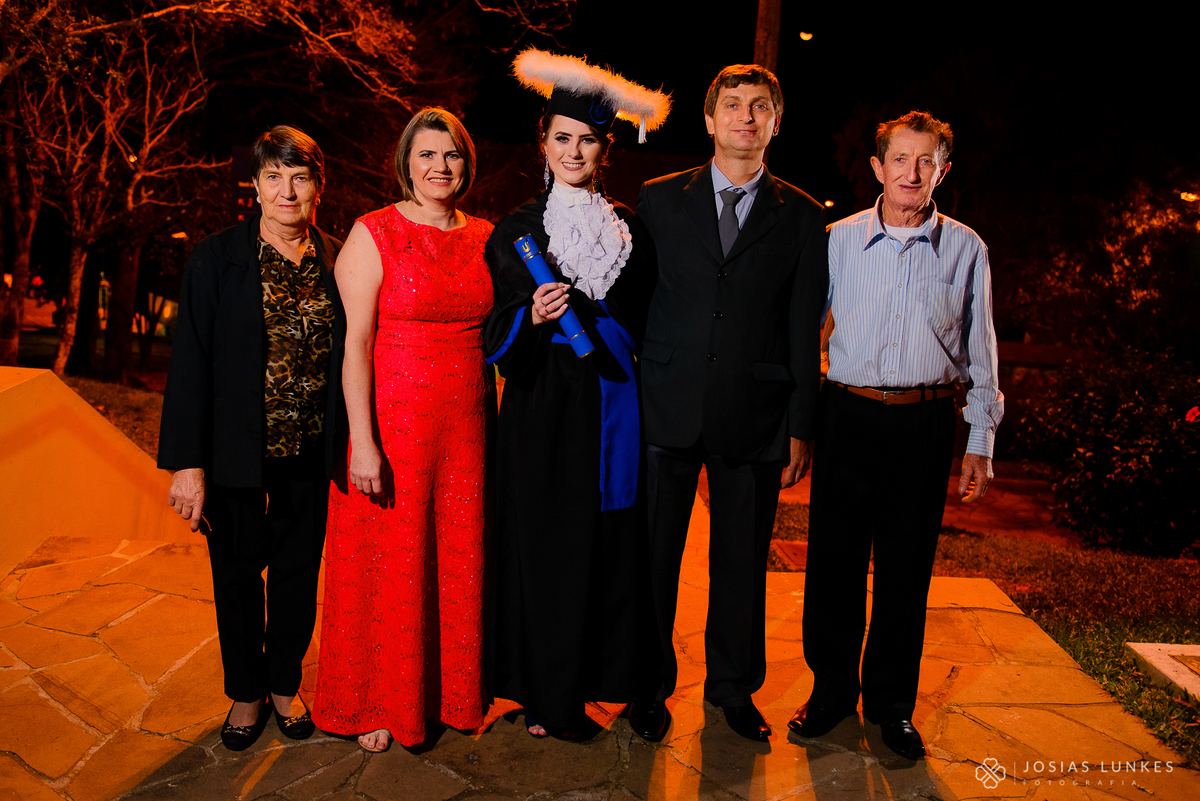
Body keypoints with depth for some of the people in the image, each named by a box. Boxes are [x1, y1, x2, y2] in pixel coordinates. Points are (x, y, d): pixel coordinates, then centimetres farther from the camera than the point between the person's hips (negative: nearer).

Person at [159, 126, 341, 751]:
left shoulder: (338, 261, 1)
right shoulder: (214, 259, -6)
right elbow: (190, 363, -7)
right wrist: (188, 463, -11)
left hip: (313, 455, 2)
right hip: (237, 453, -1)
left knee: (299, 570, 15)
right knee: (238, 573, 14)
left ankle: (284, 685, 37)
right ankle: (246, 694, 36)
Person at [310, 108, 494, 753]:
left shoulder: (484, 237, 9)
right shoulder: (374, 234, -5)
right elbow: (354, 343, -10)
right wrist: (362, 442, -16)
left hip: (467, 427, 4)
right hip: (393, 424, -4)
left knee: (459, 559, 13)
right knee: (389, 565, 7)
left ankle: (454, 691, 33)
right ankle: (378, 704, 28)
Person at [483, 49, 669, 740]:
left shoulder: (629, 231, 9)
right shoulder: (516, 232, 5)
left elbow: (633, 325, 10)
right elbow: (499, 337, 2)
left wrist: (577, 315, -8)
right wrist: (531, 317, -18)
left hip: (607, 410, 2)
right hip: (540, 410, -1)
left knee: (604, 546, 4)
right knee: (540, 546, 3)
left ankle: (586, 679, 22)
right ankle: (543, 696, 18)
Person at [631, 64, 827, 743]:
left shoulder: (802, 216, 7)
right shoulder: (659, 199, 7)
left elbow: (804, 329, 4)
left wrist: (801, 427, 1)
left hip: (754, 416, 0)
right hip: (666, 407, 0)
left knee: (743, 560, 11)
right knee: (654, 554, 8)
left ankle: (734, 686, 33)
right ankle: (651, 683, 29)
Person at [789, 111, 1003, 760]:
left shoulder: (965, 248, 5)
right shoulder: (840, 238, 3)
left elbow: (979, 351, 10)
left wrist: (980, 440, 7)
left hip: (925, 421, 0)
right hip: (848, 414, 0)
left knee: (906, 567, 8)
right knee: (834, 560, 5)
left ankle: (891, 704, 25)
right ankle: (832, 689, 24)